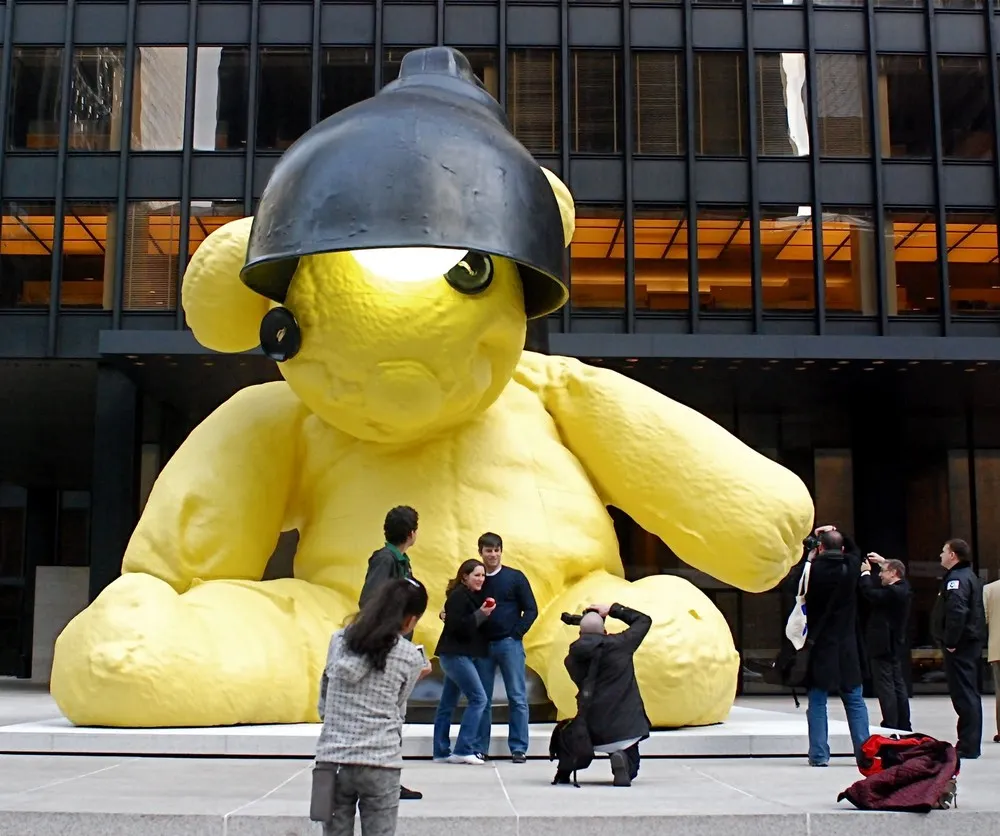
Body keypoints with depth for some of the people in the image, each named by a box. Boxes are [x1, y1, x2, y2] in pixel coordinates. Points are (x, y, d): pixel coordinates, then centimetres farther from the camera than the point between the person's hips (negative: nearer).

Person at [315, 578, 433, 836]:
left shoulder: (339, 640, 5)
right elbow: (396, 710, 5)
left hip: (332, 759, 3)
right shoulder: (410, 657, -5)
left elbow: (323, 705, 11)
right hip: (379, 763, -3)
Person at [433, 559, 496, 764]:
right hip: (456, 654, -10)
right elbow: (456, 626, -24)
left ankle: (441, 752, 14)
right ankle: (463, 750, -10)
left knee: (448, 703, 10)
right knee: (478, 699, -11)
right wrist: (480, 614, -21)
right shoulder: (458, 596, -14)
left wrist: (485, 612, 0)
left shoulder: (473, 595, 16)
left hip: (460, 655, 10)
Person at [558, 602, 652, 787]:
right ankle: (622, 759, -19)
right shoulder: (619, 644, -6)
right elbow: (644, 620, 10)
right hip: (625, 727, -2)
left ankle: (563, 773, 6)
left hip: (592, 731, 2)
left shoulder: (572, 659, -1)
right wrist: (612, 609, 12)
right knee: (629, 771, 17)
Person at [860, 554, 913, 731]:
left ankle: (890, 725, -8)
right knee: (898, 685, 14)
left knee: (885, 687, -7)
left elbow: (870, 594, -21)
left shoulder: (893, 592, -19)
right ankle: (904, 726, 18)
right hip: (895, 644, 10)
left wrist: (866, 573, -7)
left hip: (884, 646, -10)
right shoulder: (903, 588, 9)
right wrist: (883, 561, 26)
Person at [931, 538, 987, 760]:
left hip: (959, 645, -11)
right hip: (971, 642, 11)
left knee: (963, 694, -9)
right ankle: (970, 744, 20)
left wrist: (951, 642, -23)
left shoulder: (956, 579, -15)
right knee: (969, 693, 14)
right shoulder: (970, 577, 19)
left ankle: (968, 746, -8)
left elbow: (957, 612, -28)